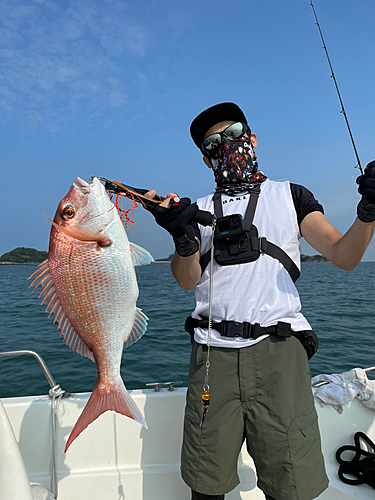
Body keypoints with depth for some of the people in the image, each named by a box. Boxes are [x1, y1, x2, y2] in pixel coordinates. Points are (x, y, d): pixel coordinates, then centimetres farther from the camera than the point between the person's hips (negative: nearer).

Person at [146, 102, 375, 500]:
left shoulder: (290, 195, 13)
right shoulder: (200, 210, 15)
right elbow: (187, 280, 3)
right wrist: (184, 239, -17)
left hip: (278, 349, -1)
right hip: (213, 351, 2)